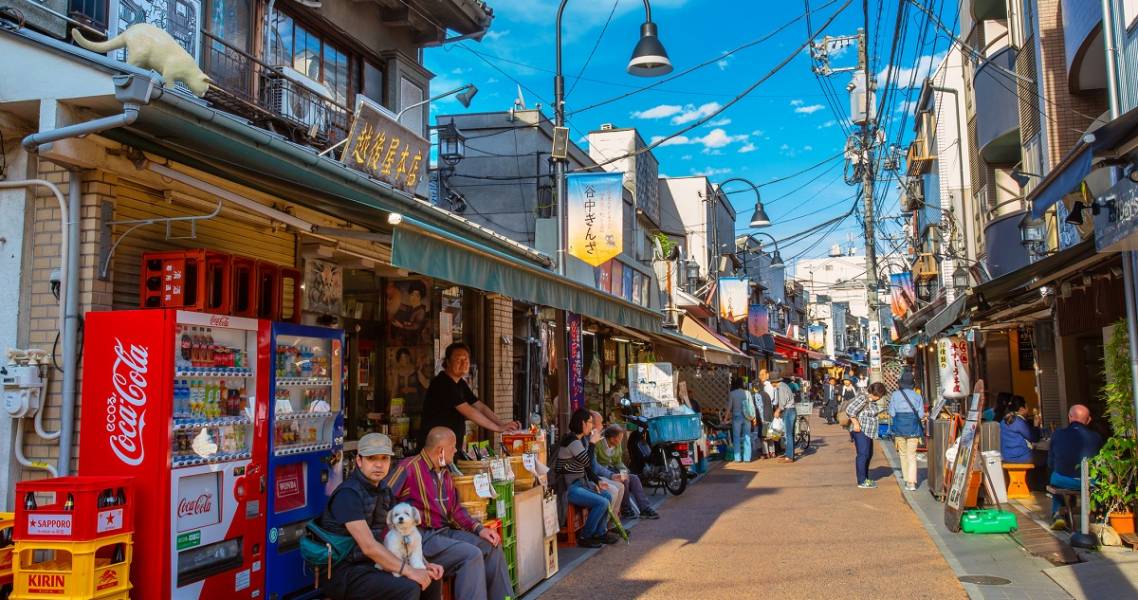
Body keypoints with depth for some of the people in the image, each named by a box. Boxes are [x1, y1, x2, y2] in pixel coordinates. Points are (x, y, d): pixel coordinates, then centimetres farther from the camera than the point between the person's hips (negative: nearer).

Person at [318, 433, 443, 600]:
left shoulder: (384, 491, 9)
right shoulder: (348, 494, -19)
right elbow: (369, 546, -24)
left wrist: (424, 565, 0)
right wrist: (409, 571, -23)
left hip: (372, 564, 8)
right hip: (343, 572, -8)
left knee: (432, 580, 1)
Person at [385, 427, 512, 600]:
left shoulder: (445, 473, 15)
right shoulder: (409, 468, -14)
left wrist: (479, 529, 5)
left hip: (446, 532, 9)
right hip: (423, 537, -9)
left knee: (492, 547, 2)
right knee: (471, 555, -25)